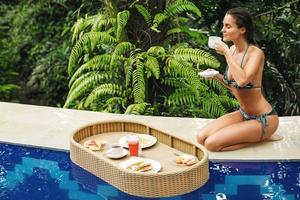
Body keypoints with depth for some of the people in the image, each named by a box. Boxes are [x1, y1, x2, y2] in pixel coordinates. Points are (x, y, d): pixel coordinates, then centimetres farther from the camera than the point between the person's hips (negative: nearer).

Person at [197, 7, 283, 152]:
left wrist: (226, 52, -27)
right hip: (243, 114, 8)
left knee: (211, 144, -20)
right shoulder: (232, 49, 2)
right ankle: (255, 135, 8)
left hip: (264, 119, -8)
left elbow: (242, 80, -38)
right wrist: (217, 76, -5)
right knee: (201, 138, -6)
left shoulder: (255, 53, -19)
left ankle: (262, 137, 0)